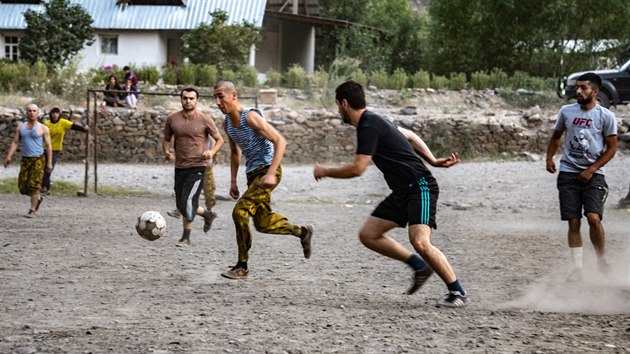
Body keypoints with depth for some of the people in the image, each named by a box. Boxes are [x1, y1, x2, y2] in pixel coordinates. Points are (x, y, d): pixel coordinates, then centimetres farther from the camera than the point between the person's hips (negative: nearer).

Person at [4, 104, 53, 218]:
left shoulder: (43, 128, -1)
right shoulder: (21, 127, 10)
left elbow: (48, 146, -2)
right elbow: (15, 143, 7)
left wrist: (49, 162, -7)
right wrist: (9, 157, -4)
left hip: (38, 160, -4)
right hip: (25, 160, 4)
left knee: (34, 185, -11)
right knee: (23, 186, 2)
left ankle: (32, 211, -4)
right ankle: (38, 198, 30)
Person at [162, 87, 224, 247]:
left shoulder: (204, 120, -4)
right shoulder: (172, 119, 4)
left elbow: (219, 140, 4)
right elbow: (166, 139, 16)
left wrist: (212, 152, -15)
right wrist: (166, 151, -5)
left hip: (197, 167, -5)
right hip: (179, 167, 5)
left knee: (187, 201, -15)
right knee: (181, 206, 9)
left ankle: (186, 237, 3)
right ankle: (207, 214, 33)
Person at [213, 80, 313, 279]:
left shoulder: (250, 117, -18)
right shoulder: (227, 124, 7)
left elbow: (280, 141, -21)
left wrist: (271, 174, -27)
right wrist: (233, 181, 16)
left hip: (267, 170, -9)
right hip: (252, 173, 9)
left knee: (240, 211, -20)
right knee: (262, 223, 11)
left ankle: (242, 267, -12)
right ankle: (302, 232, 33)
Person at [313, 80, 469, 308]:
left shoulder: (369, 127, -15)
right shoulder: (374, 122, 16)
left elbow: (357, 169, -19)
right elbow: (410, 135, 27)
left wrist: (325, 172, -3)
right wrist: (433, 161, 19)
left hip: (420, 187, -10)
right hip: (403, 192, 10)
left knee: (419, 241, -25)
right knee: (368, 234, 5)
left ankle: (458, 293, -15)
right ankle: (419, 266, 11)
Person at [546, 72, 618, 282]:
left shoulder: (606, 116, -4)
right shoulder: (566, 112, 6)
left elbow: (611, 148, -1)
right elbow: (556, 136, 21)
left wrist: (591, 170, -9)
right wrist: (549, 158, 5)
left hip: (593, 175, -3)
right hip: (568, 173, 3)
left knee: (593, 217, -18)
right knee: (573, 222, 0)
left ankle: (602, 261, 2)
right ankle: (577, 268, 6)